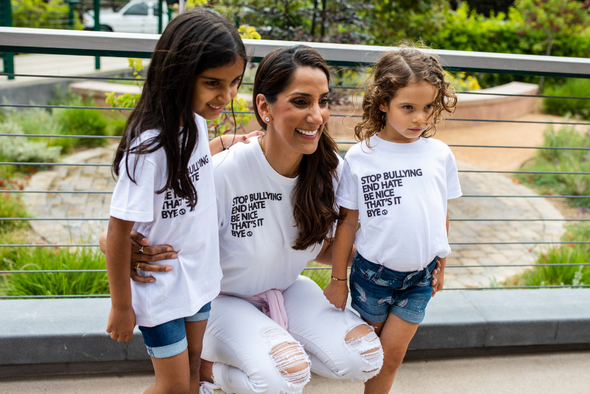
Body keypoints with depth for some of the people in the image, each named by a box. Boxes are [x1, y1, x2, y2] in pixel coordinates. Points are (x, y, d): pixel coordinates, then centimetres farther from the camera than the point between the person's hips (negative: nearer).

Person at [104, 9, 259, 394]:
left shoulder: (195, 121, -7)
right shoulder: (149, 146, -30)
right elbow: (119, 233, -22)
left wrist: (226, 143, 9)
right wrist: (122, 307, -14)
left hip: (199, 276, 7)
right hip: (161, 289, -7)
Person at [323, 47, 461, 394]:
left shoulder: (439, 154, -4)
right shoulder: (360, 157, -11)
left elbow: (442, 213, 8)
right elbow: (348, 221, -5)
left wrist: (441, 265, 14)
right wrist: (339, 278, -1)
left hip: (420, 276, 2)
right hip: (373, 271, -1)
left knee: (393, 353, 6)